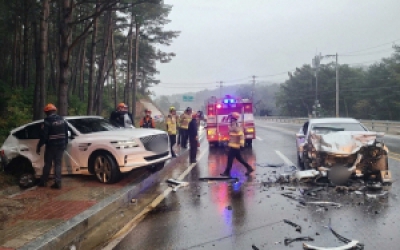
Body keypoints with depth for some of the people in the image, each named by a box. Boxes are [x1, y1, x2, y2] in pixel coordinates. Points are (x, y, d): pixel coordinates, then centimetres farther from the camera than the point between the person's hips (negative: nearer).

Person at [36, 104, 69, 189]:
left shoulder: (47, 121, -13)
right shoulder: (62, 120, 7)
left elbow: (44, 136, -16)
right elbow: (66, 133, 12)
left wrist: (39, 146, -8)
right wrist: (65, 144, 20)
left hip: (51, 146, -5)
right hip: (61, 145, 5)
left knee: (48, 164, 9)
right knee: (58, 164, 8)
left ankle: (43, 182, 21)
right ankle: (58, 183, 4)